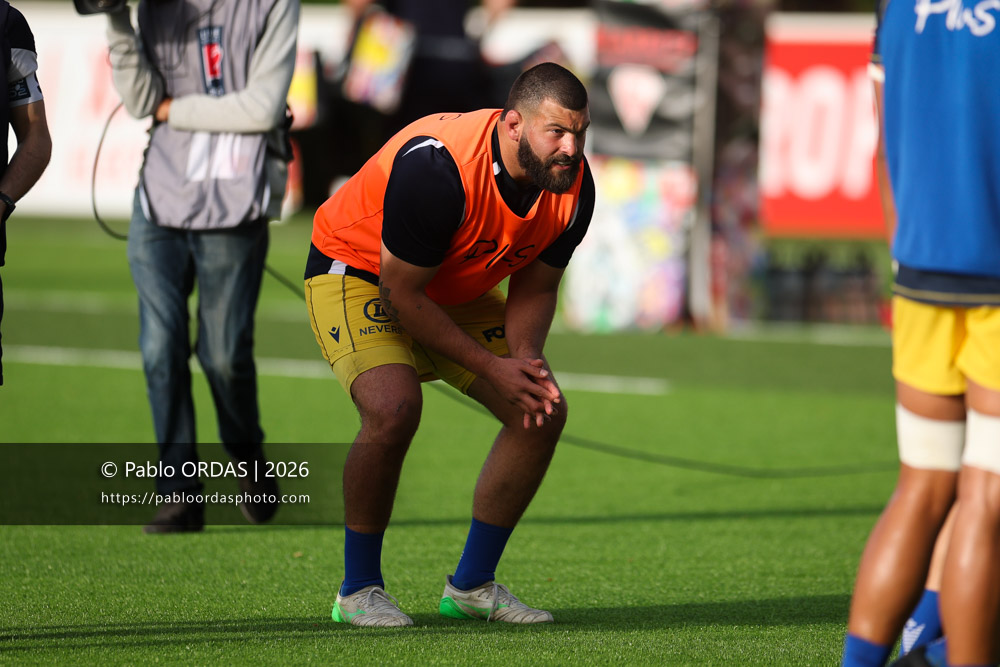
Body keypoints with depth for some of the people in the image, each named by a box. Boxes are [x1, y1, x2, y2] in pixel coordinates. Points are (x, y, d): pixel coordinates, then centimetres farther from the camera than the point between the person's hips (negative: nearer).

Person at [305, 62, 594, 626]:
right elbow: (403, 295, -28)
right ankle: (359, 589, -13)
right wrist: (491, 366, -27)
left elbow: (534, 287, -1)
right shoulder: (433, 168, -36)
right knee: (394, 407, -31)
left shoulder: (574, 186, -16)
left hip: (459, 292, 7)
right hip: (357, 274, -7)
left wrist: (525, 357, -20)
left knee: (544, 412, -4)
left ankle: (472, 584, 10)